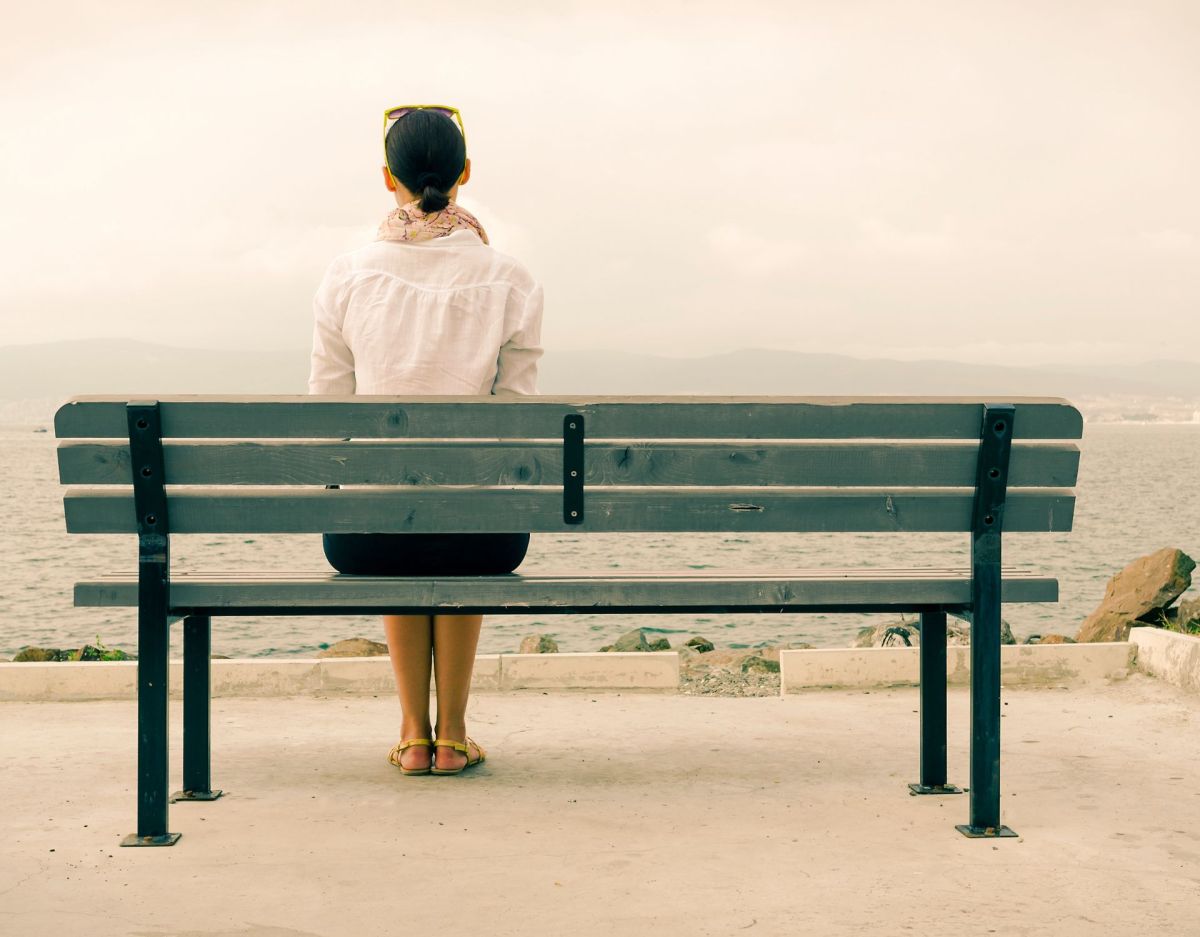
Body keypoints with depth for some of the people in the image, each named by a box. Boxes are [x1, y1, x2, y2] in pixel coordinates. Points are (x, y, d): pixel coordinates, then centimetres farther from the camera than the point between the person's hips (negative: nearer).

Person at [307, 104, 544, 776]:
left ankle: (414, 732, 36)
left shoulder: (349, 277, -2)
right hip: (482, 538, 0)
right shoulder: (508, 281, -4)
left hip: (364, 537, 0)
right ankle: (453, 733, 38)